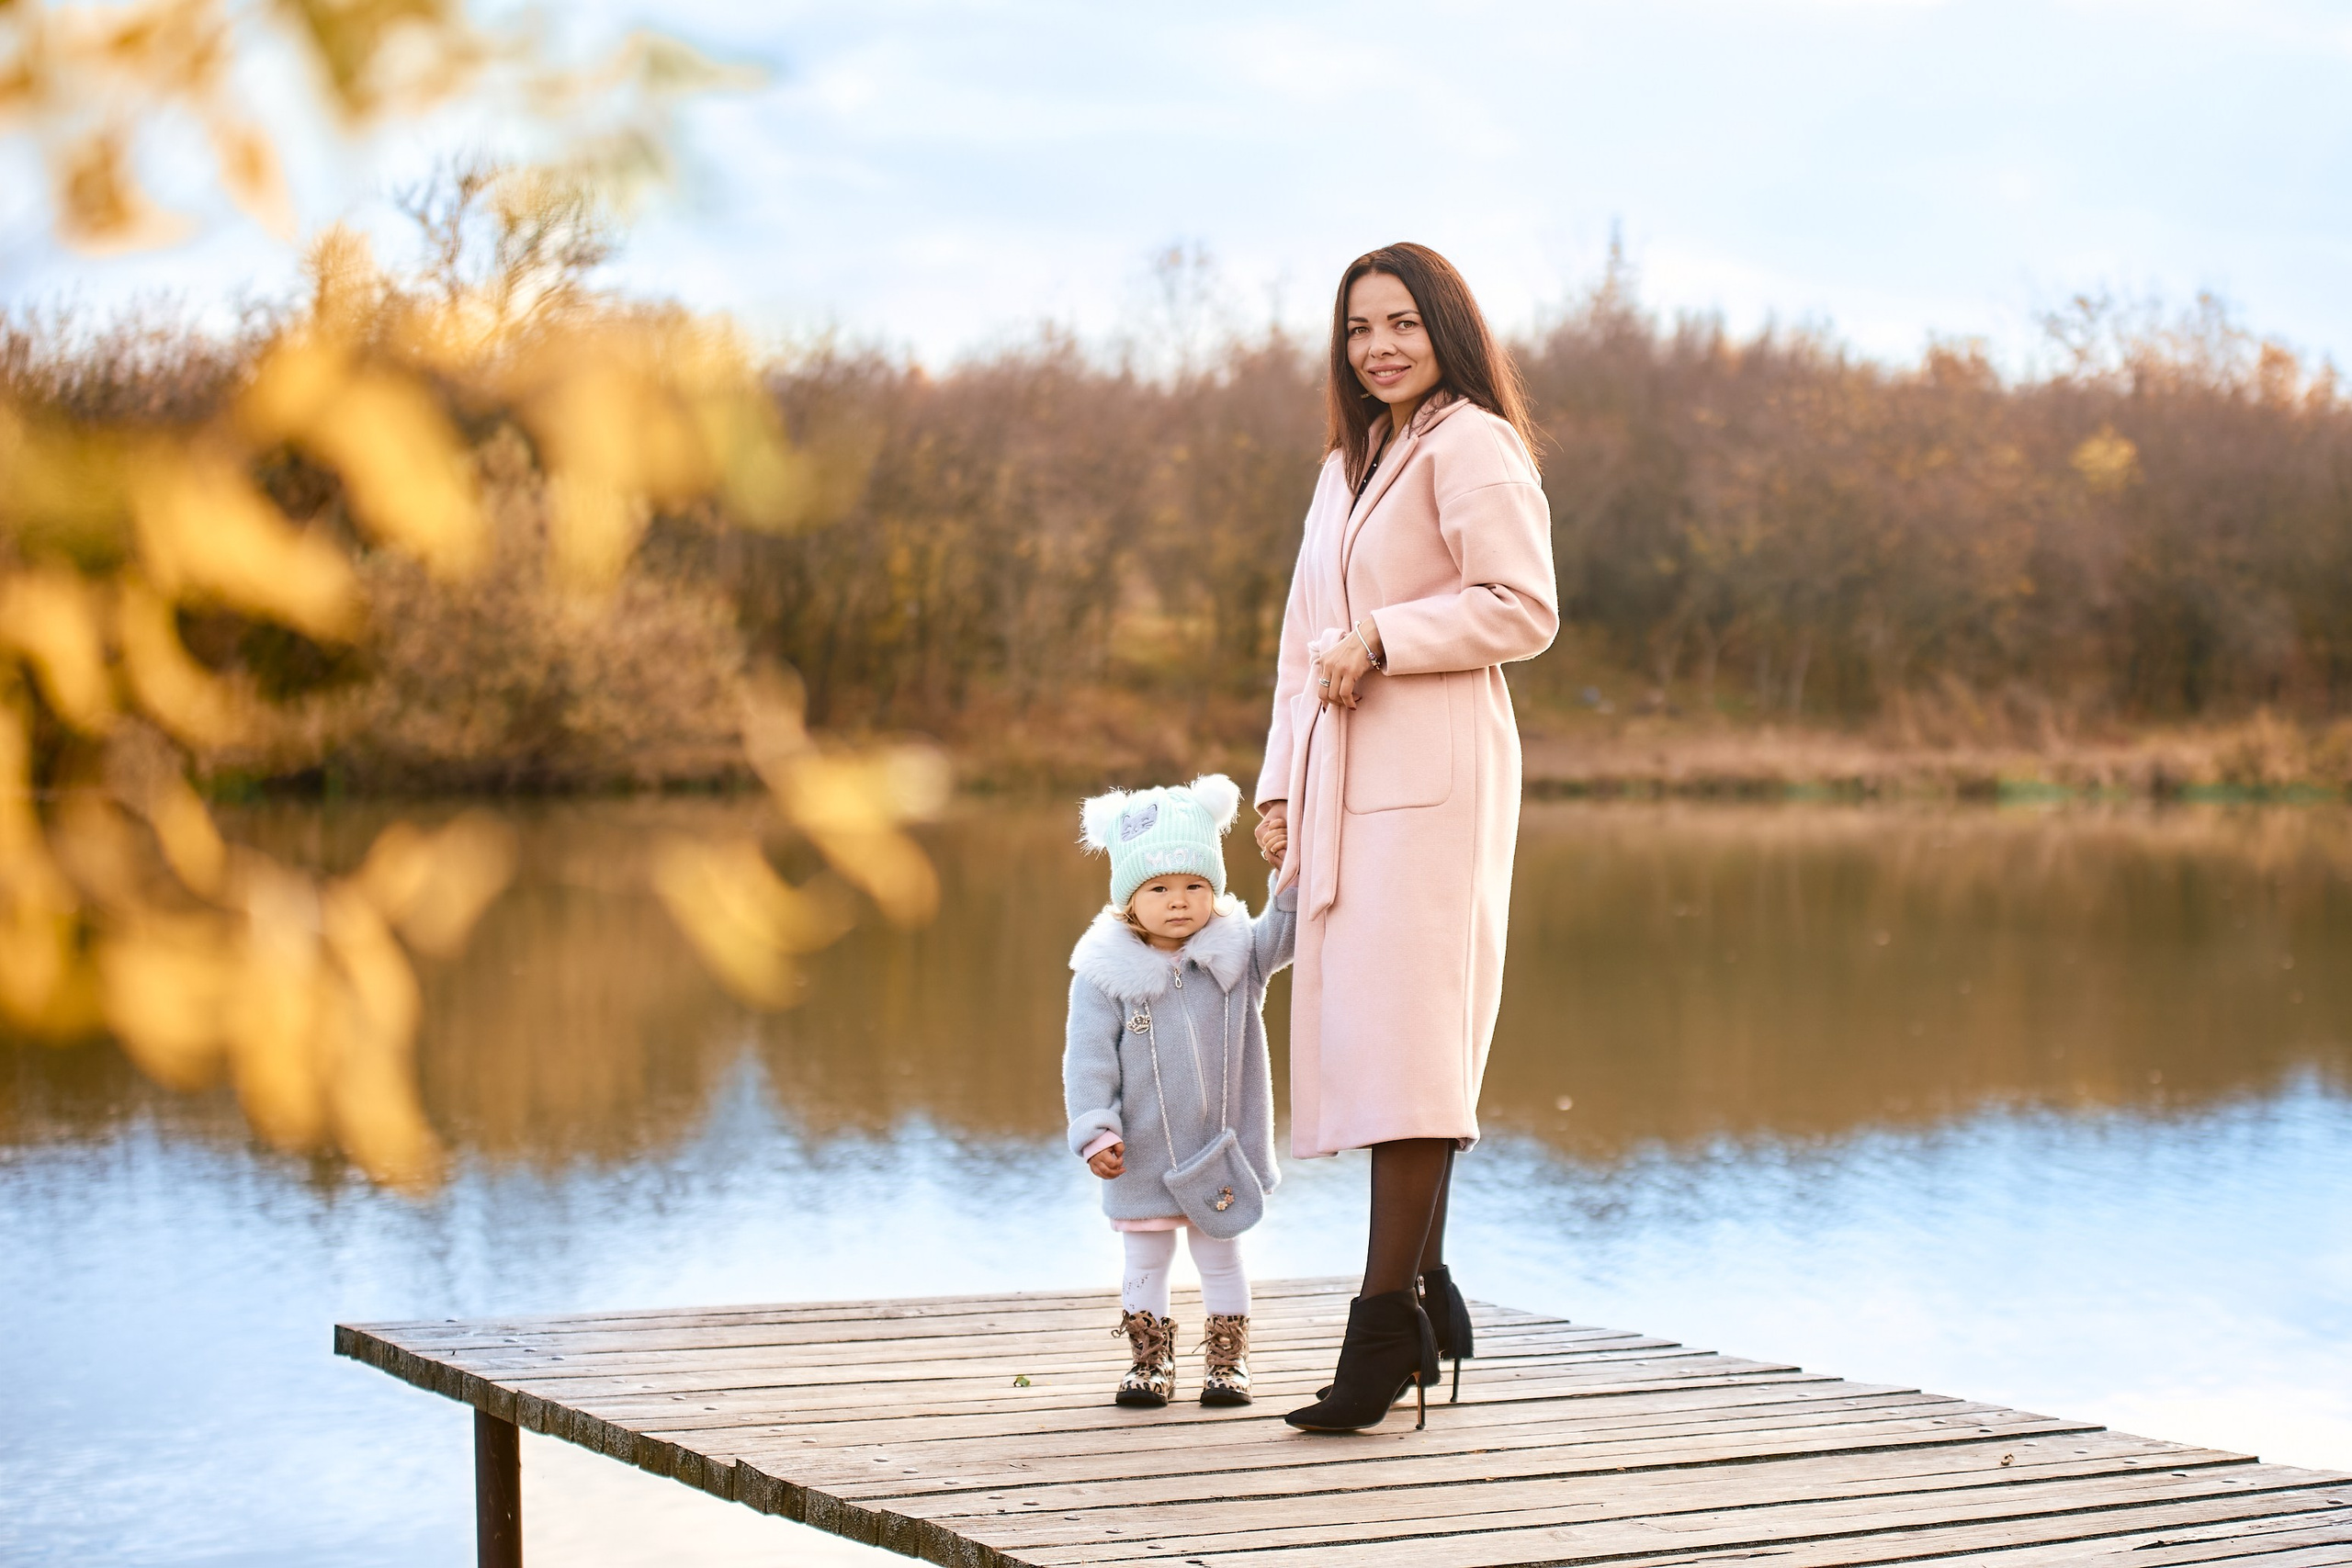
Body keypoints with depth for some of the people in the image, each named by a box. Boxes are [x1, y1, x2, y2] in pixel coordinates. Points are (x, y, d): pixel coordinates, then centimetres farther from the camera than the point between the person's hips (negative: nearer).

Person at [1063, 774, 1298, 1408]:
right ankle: (1150, 1362, 24)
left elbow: (1288, 931, -12)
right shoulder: (1106, 973, -10)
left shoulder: (1236, 954, -2)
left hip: (1221, 1152, 1)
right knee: (1145, 1262, 10)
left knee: (1220, 1258, 11)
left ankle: (1227, 1361, 23)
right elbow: (1089, 1058, -9)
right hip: (1143, 1157, -1)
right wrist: (1095, 1131, -16)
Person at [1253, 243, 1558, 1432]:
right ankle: (1422, 1293, 16)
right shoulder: (1349, 465, 23)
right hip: (1345, 781, 9)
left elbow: (1521, 609, -13)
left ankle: (1388, 1319, -13)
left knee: (1401, 1029, -12)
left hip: (1431, 772, -9)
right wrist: (1281, 783, 14)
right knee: (1359, 1030, 7)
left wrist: (1383, 636, -14)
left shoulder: (1470, 445, -4)